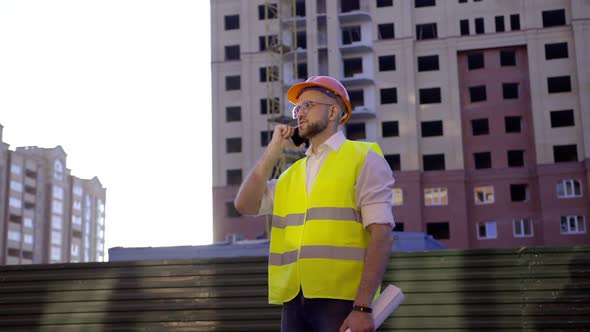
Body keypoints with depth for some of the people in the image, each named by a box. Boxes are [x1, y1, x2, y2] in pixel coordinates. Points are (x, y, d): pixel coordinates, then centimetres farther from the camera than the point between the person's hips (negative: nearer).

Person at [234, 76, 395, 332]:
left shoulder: (363, 158, 1)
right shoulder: (291, 174, 19)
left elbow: (381, 234, -8)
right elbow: (245, 205, 9)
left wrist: (363, 306, -18)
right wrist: (274, 150, 9)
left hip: (341, 299, -5)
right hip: (294, 299, 6)